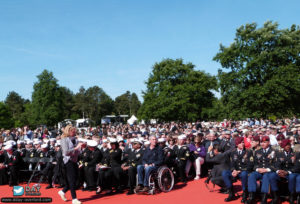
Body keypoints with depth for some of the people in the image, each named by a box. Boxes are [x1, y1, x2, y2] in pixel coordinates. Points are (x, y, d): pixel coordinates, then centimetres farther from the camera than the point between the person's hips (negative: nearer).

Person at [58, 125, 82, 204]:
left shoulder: (74, 139, 9)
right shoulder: (64, 140, -10)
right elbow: (66, 152, -20)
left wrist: (80, 147, -2)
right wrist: (76, 148, -21)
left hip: (74, 161, 7)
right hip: (69, 161, -7)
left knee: (74, 179, 12)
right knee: (72, 180, -3)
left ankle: (62, 191, 31)